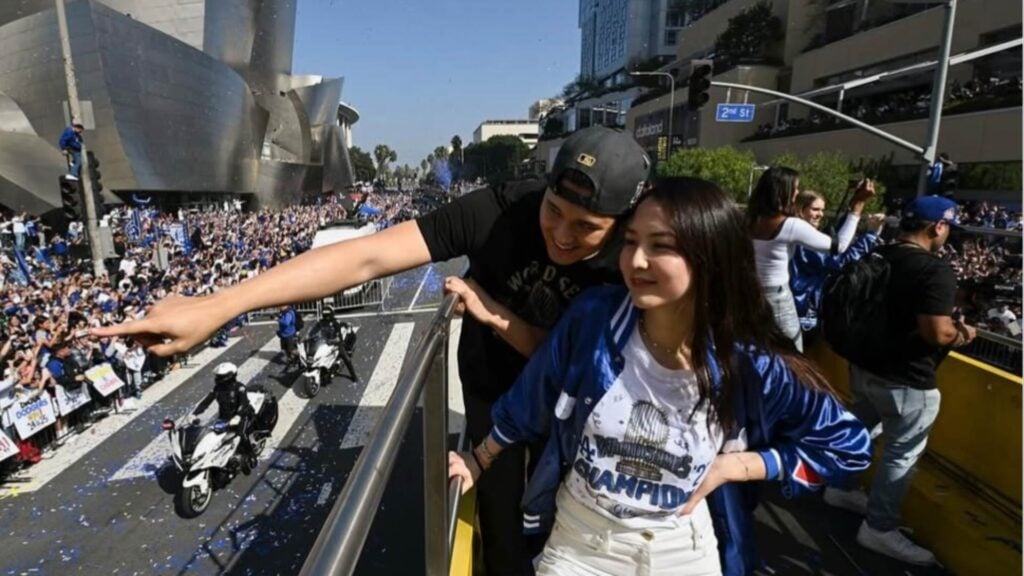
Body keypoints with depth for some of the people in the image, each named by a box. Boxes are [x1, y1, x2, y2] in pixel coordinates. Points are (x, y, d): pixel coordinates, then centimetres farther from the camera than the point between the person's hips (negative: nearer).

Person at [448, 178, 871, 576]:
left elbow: (847, 445, -4)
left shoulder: (751, 367, -20)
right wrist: (478, 463, 7)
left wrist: (736, 466, -14)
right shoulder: (593, 316, -21)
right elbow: (526, 405, -5)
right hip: (577, 541, 1)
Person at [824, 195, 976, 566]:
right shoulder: (936, 270, -20)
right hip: (906, 381, -8)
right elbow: (936, 331, -26)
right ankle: (879, 529, 20)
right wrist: (963, 334, -6)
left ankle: (839, 488, 42)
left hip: (865, 367, 8)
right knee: (902, 454, 8)